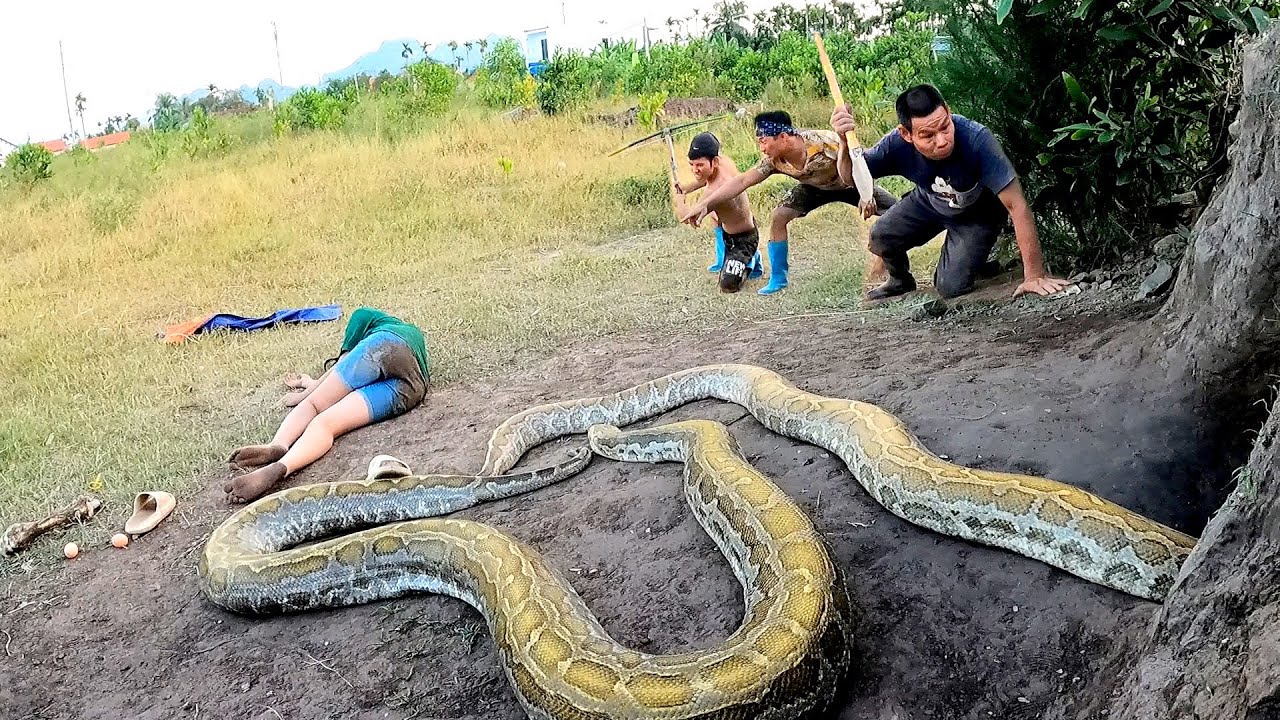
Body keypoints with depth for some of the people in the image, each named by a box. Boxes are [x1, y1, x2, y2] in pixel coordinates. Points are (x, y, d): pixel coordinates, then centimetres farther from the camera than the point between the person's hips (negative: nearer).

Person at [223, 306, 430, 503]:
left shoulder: (365, 317, 35)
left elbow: (344, 361, 25)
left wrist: (308, 392, 32)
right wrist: (316, 385, 49)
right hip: (410, 390, 4)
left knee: (313, 404, 2)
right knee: (326, 423, -9)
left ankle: (277, 446, -31)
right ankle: (280, 467, -40)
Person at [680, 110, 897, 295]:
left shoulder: (824, 143, -40)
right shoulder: (774, 160, -25)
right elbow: (742, 181, -22)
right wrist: (704, 204, -27)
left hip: (851, 183, -3)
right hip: (816, 187, 4)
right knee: (778, 216, -13)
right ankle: (778, 277, 0)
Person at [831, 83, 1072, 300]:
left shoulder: (977, 139, -42)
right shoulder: (898, 144, -31)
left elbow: (1016, 205, -39)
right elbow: (851, 176, -19)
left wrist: (1034, 275, -40)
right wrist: (845, 142, -43)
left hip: (978, 214, -3)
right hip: (929, 202, 3)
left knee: (951, 288, -16)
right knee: (881, 236, -16)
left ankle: (973, 260, 20)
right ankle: (900, 280, 18)